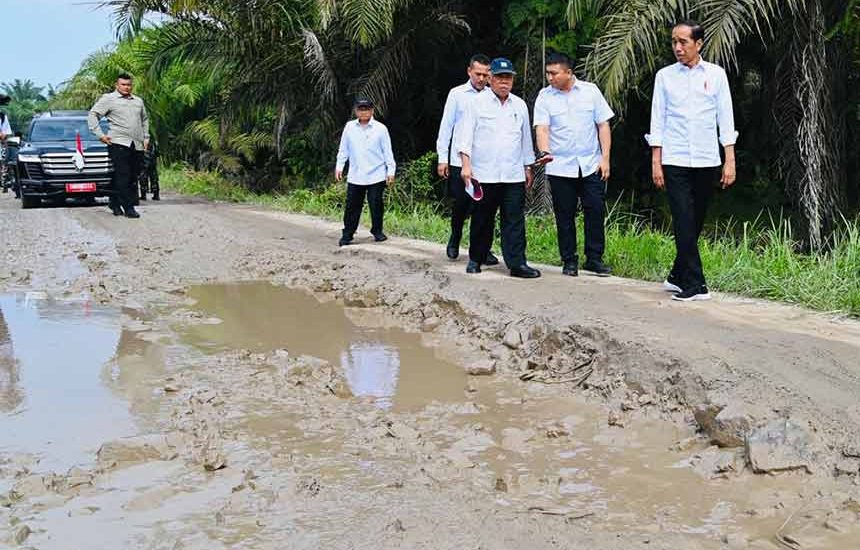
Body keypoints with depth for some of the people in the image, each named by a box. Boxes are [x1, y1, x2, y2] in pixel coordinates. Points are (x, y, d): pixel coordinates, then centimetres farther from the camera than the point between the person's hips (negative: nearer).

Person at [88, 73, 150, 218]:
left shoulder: (138, 101, 21)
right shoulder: (108, 99, 4)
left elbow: (145, 119, 34)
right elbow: (93, 114, 2)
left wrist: (146, 137, 23)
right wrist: (100, 135, -7)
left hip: (137, 145, 6)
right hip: (118, 143, -6)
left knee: (133, 178, 5)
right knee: (123, 177, -12)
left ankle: (115, 203, 17)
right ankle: (128, 207, -14)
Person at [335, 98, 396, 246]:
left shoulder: (380, 128, 0)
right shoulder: (349, 127, 6)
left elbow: (387, 151, 2)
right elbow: (343, 149, 13)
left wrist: (391, 171, 0)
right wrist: (339, 166, 9)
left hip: (376, 176, -2)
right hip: (355, 176, 2)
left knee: (376, 205, 2)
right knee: (352, 206, 2)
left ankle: (377, 231, 18)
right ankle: (347, 234, 9)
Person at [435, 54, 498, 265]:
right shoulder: (457, 94, 2)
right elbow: (446, 125, 3)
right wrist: (442, 157, 0)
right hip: (459, 160, 0)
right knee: (460, 203, 6)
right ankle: (455, 240, 29)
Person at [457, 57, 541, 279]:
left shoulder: (520, 105, 13)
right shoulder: (477, 103, 1)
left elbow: (526, 138, 20)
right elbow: (466, 135, -3)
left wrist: (528, 167, 19)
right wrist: (466, 164, -12)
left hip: (514, 175, 3)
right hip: (484, 175, -2)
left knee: (515, 220, -3)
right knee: (482, 220, 6)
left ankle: (517, 263, -3)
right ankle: (476, 259, 20)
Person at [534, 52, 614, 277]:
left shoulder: (590, 91, 4)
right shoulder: (544, 97, 2)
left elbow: (603, 125, 5)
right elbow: (542, 128, -8)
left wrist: (605, 158, -1)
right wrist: (545, 151, -27)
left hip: (591, 165, 0)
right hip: (560, 167, 0)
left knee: (596, 211, -2)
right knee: (565, 216, 4)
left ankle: (594, 259, 9)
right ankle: (569, 261, 15)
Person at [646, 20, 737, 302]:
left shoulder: (715, 74, 5)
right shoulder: (665, 76, 4)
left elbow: (725, 118, 4)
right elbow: (658, 120, 5)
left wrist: (730, 160, -1)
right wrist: (656, 161, 0)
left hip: (707, 161, 1)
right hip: (675, 161, -1)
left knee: (695, 224, 8)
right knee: (684, 223, -8)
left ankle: (677, 277, 22)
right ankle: (694, 284, -4)